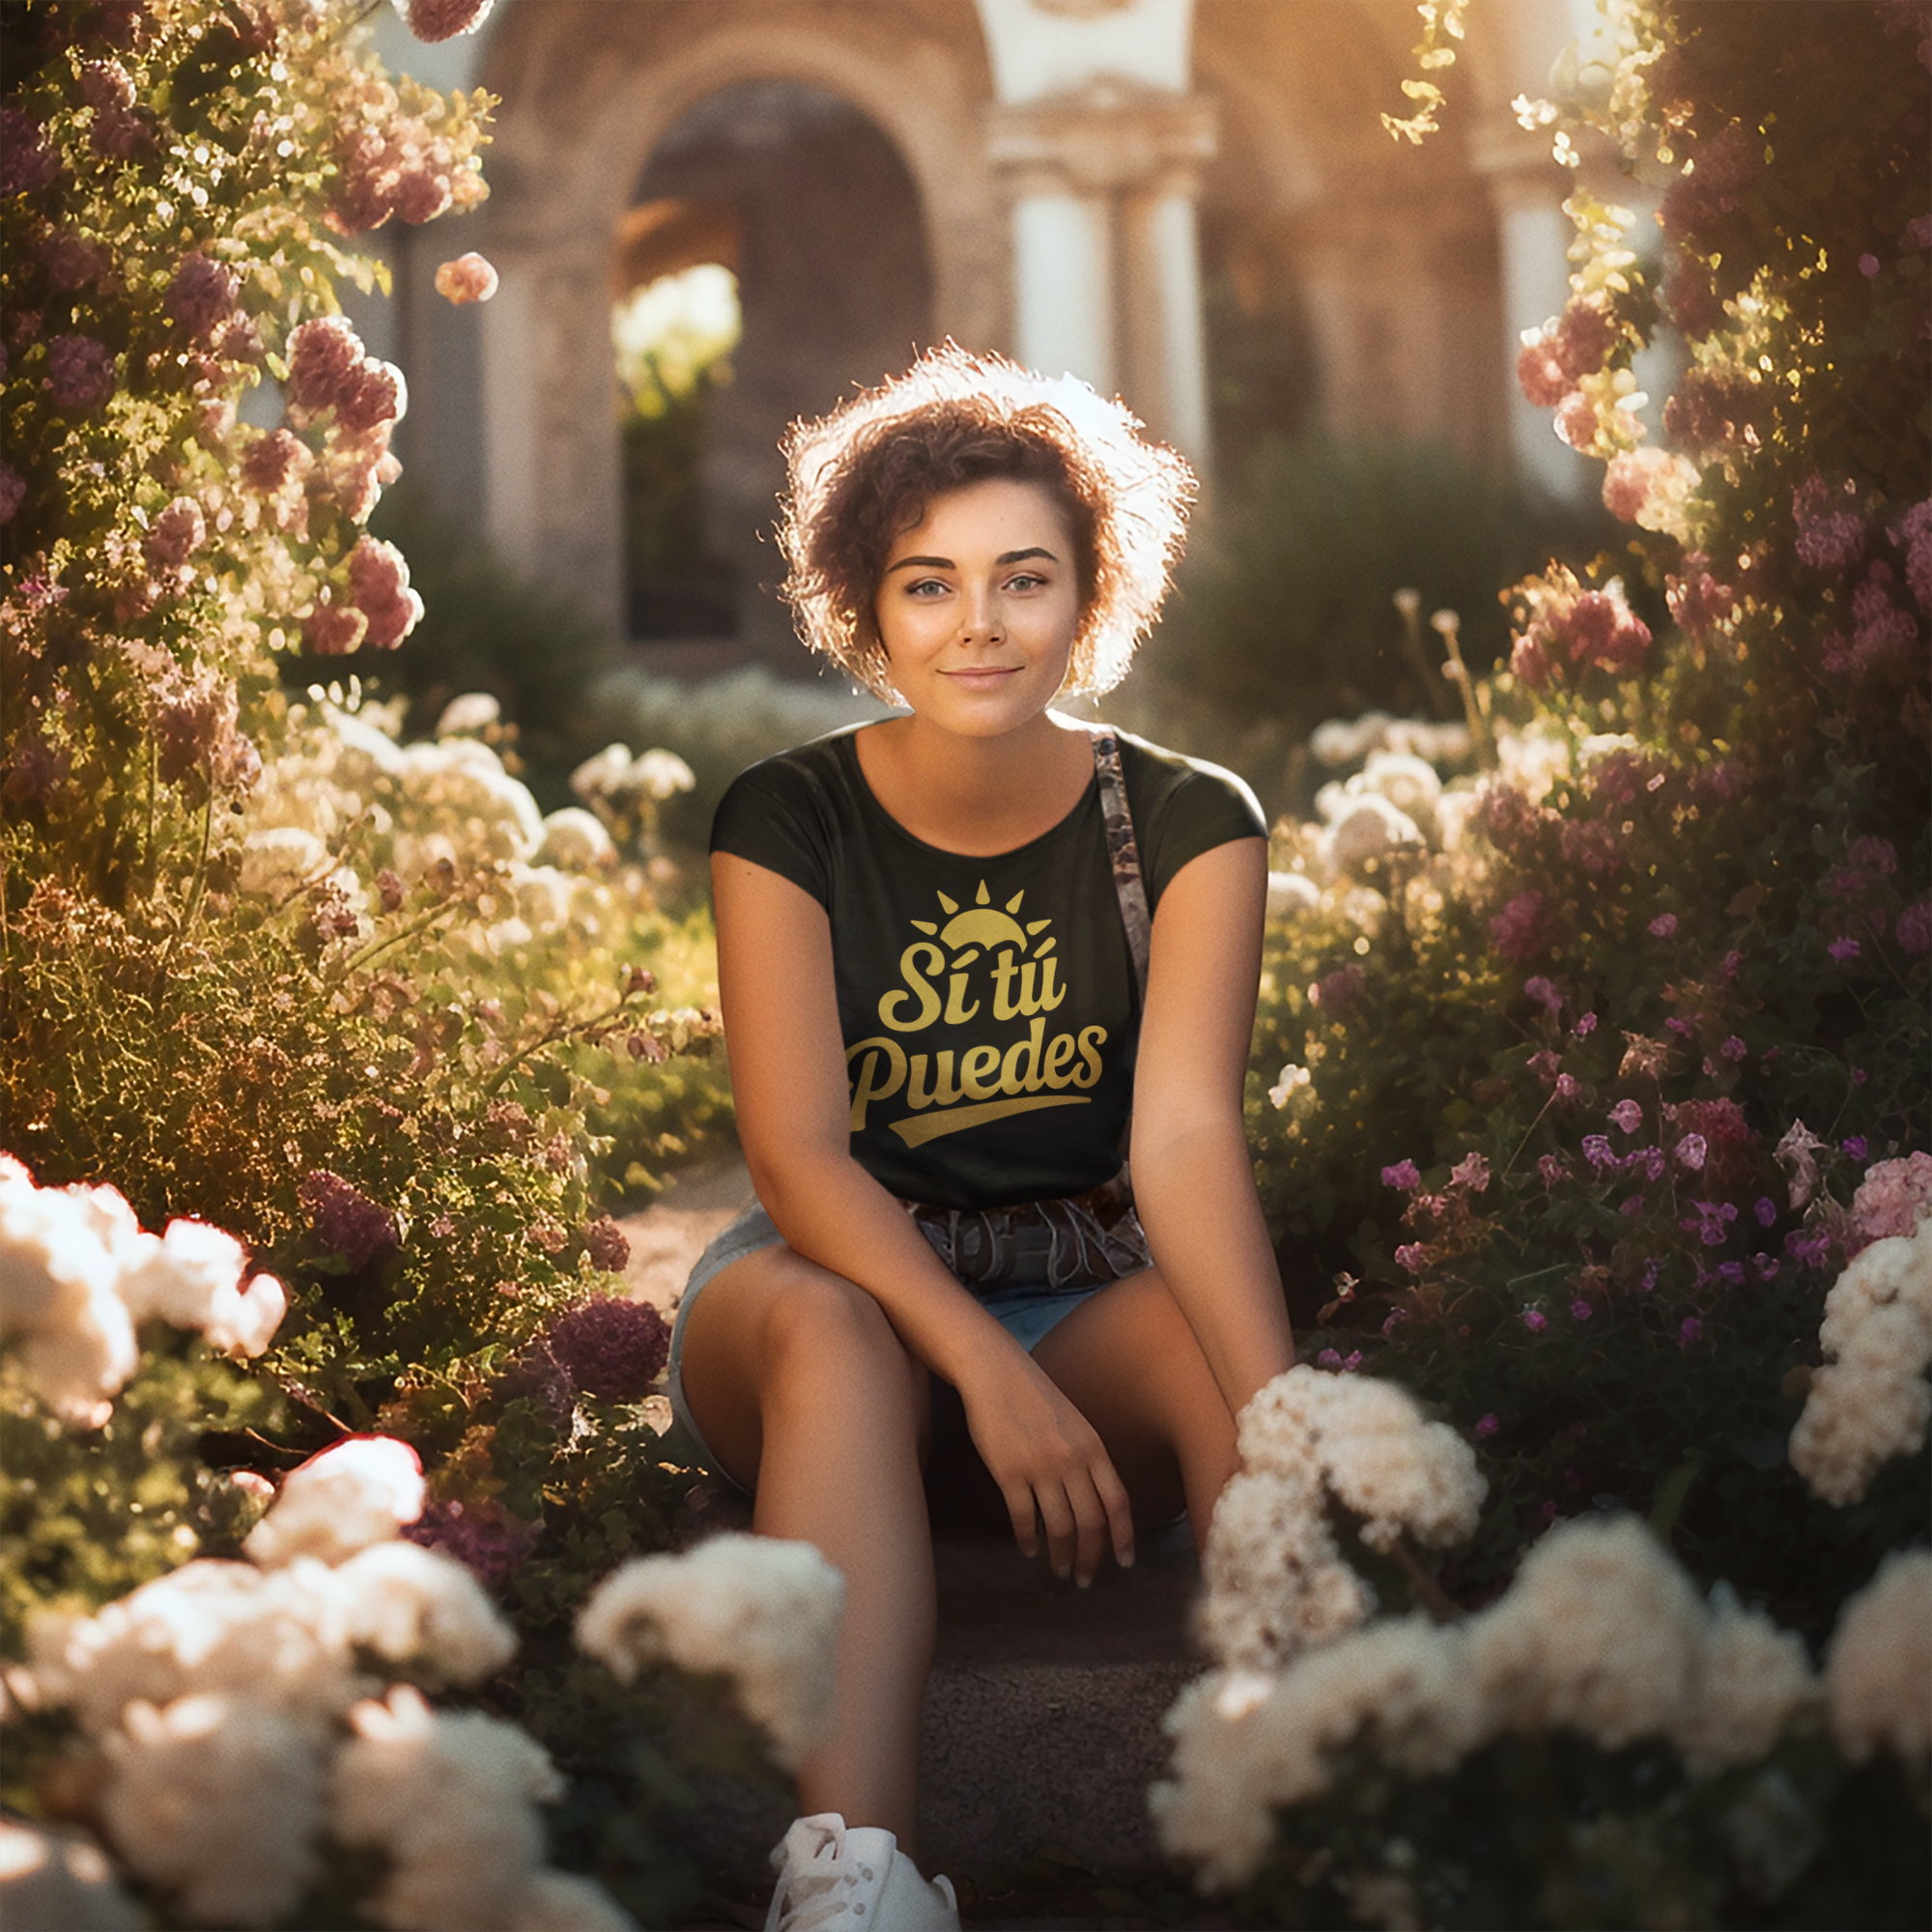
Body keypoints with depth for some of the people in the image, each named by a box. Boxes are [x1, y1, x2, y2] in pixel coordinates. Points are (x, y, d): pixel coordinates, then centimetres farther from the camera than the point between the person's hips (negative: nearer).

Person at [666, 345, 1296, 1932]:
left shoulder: (1189, 827, -4)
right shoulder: (787, 824, -5)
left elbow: (1186, 1136, -18)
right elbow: (798, 1153, -15)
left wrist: (1281, 1424, -36)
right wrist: (989, 1371, -33)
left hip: (1094, 1293, 1)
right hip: (844, 1272, -1)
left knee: (1228, 1337, -32)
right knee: (826, 1332, -36)